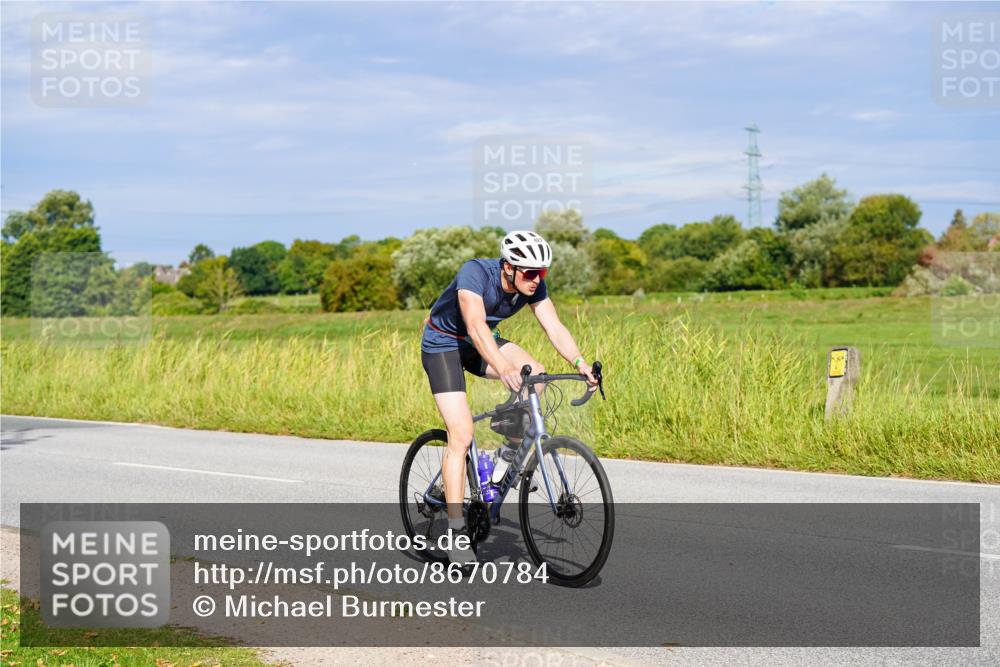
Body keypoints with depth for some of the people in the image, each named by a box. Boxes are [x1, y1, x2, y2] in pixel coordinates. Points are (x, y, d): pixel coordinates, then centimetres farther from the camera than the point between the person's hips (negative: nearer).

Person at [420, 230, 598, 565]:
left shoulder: (533, 285, -15)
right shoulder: (475, 272, -33)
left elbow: (554, 327, -21)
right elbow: (475, 325, -46)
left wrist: (580, 363, -37)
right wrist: (502, 368, -60)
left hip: (480, 343, 6)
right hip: (443, 343, -6)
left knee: (535, 373, -22)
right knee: (461, 435, -17)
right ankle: (456, 530, -13)